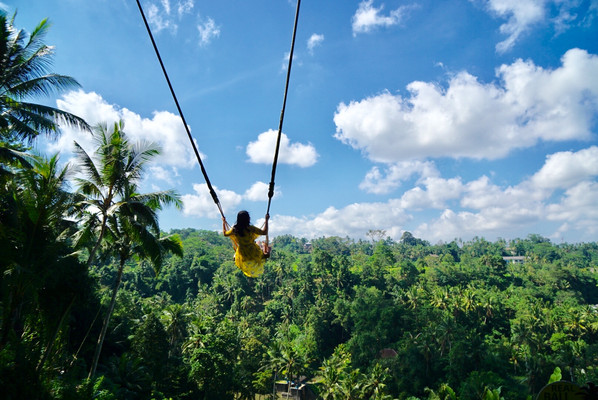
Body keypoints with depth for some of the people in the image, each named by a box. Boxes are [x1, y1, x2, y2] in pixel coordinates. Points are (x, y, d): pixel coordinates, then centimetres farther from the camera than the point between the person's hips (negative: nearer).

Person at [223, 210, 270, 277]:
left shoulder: (234, 229, -9)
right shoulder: (250, 228, -22)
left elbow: (225, 233, 11)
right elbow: (264, 232, -19)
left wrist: (223, 222, 22)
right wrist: (266, 220, -11)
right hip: (253, 253, -4)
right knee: (264, 244, 21)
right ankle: (265, 253, 10)